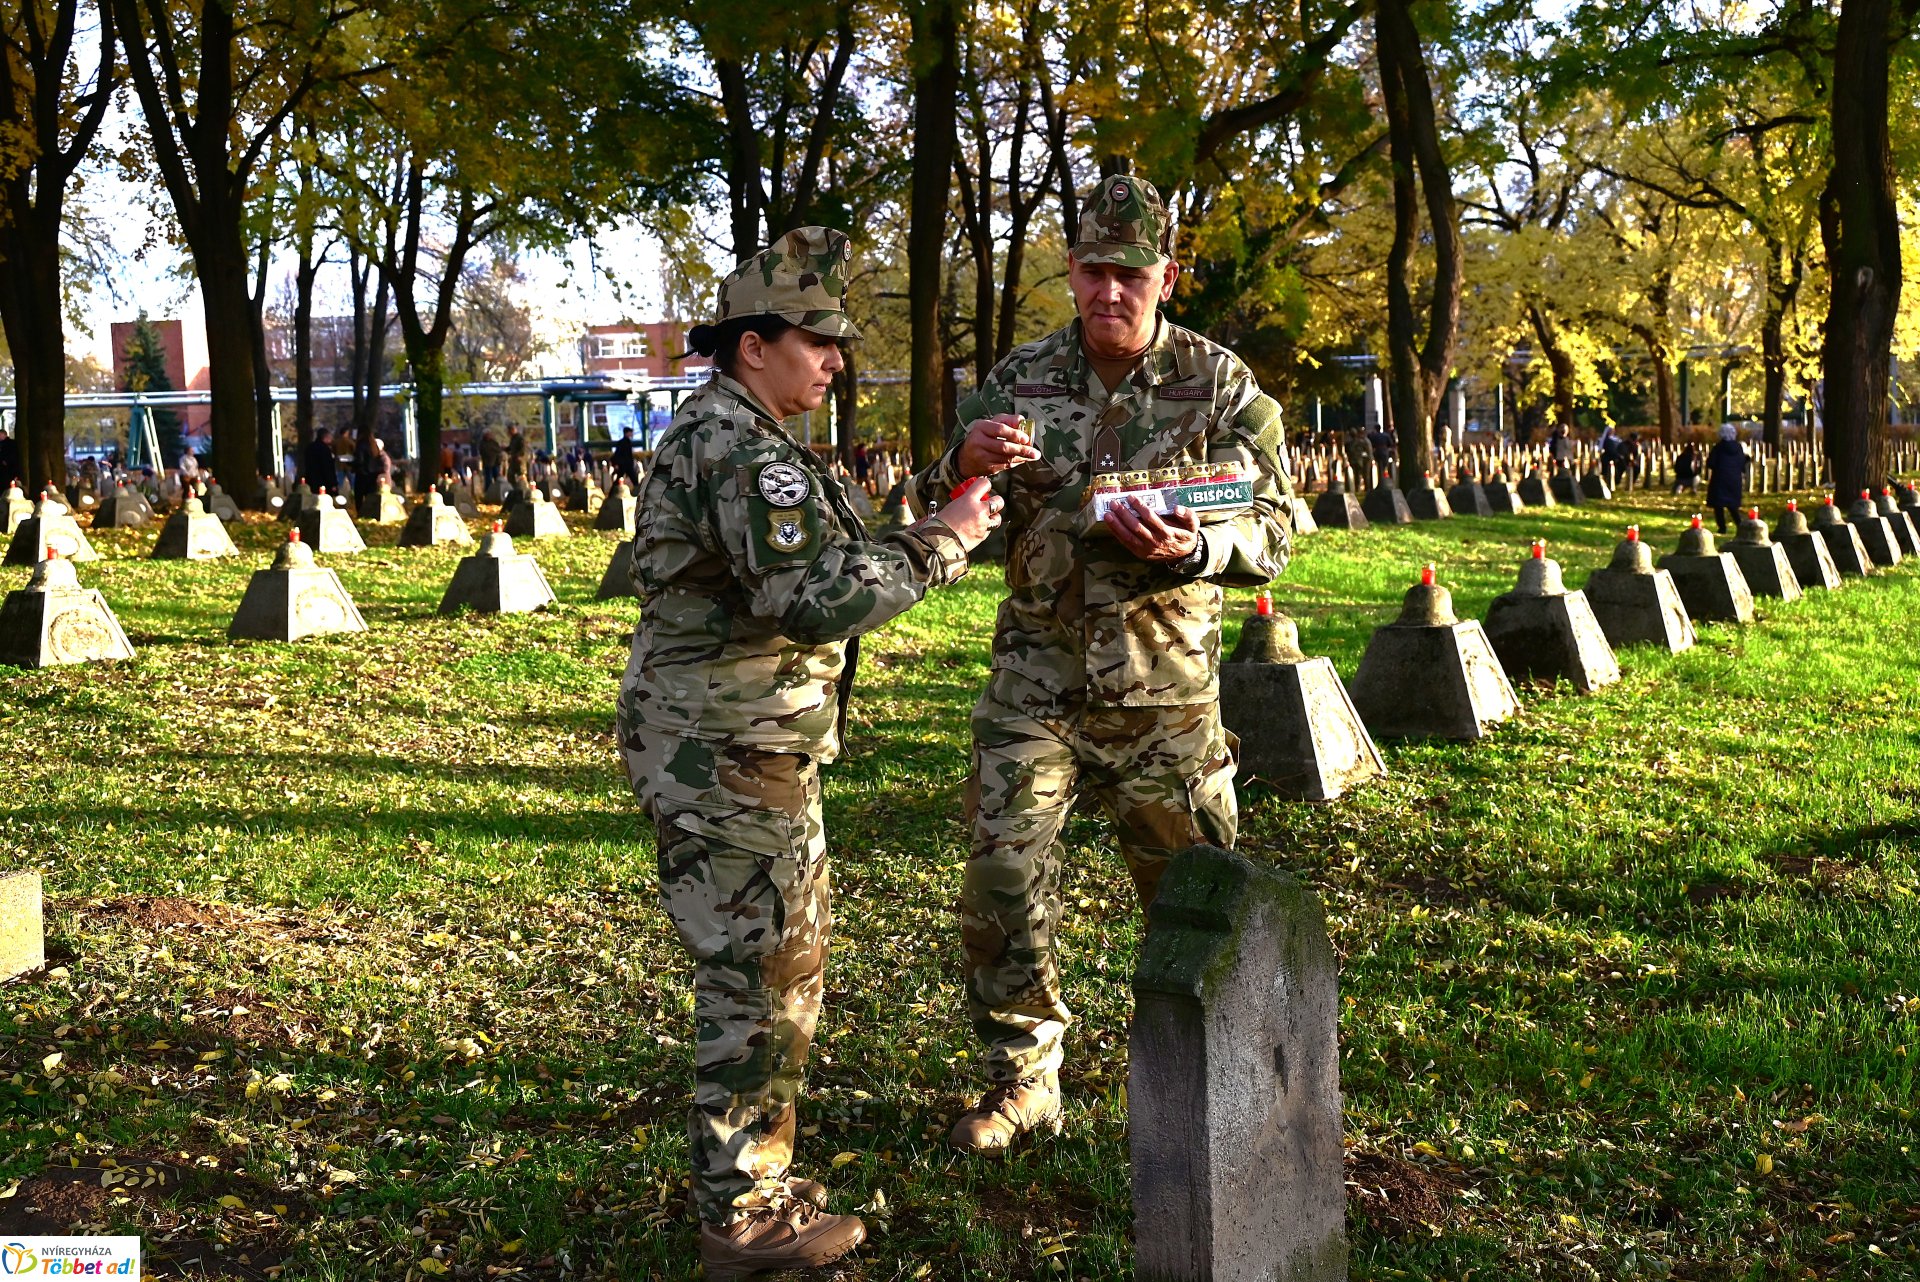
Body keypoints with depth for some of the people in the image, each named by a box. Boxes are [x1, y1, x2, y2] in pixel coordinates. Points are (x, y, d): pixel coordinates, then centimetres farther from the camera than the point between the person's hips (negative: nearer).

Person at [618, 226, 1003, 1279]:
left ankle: (745, 1185, 31)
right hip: (728, 755, -11)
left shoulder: (708, 431, 16)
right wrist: (940, 543, -19)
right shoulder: (746, 450, -19)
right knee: (758, 976, -2)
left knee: (772, 965, 19)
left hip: (727, 744, 11)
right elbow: (813, 599, -27)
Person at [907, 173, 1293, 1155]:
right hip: (1036, 677, 1)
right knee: (1003, 878, -3)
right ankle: (1022, 1075, 15)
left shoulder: (1220, 385, -3)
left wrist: (1191, 550, -28)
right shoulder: (1019, 379, 2)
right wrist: (965, 464, -20)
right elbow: (939, 517, 4)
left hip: (1164, 686, -1)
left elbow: (1269, 531, -6)